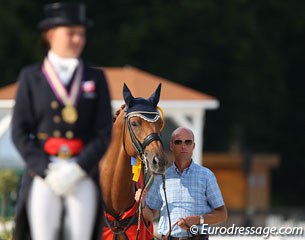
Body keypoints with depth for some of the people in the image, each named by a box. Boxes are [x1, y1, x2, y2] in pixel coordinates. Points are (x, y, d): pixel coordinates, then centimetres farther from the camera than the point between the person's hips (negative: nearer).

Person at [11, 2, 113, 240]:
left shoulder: (96, 78, 9)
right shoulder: (31, 77, 6)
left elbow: (104, 134, 3)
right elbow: (20, 133, 1)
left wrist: (77, 170, -11)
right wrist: (47, 171, -11)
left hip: (83, 176, 1)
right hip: (43, 176, -1)